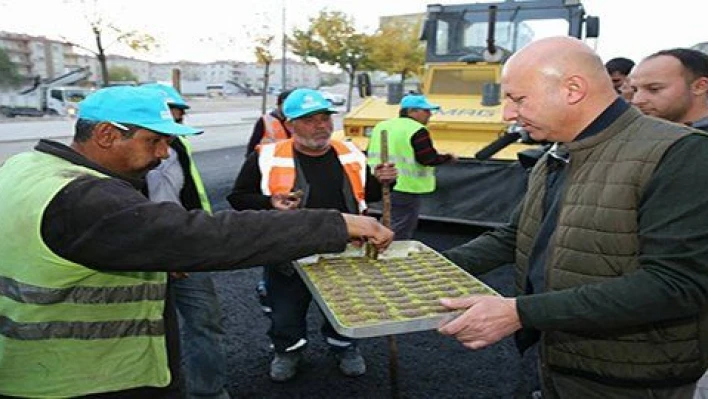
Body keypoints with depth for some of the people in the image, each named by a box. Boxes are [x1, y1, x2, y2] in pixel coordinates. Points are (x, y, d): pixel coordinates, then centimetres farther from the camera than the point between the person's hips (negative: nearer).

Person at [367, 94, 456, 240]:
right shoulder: (417, 131, -14)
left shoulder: (381, 126, 12)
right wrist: (449, 157, -1)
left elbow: (372, 154, 17)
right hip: (405, 190, -8)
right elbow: (428, 159, -17)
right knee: (399, 236, 0)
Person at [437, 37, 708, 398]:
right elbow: (512, 238, 14)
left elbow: (676, 285, -27)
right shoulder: (551, 163, 7)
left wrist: (520, 313, -30)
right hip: (554, 362, 7)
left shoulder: (678, 154, -19)